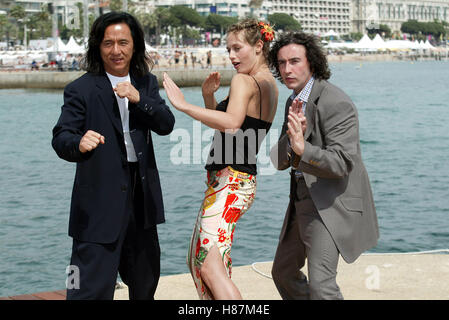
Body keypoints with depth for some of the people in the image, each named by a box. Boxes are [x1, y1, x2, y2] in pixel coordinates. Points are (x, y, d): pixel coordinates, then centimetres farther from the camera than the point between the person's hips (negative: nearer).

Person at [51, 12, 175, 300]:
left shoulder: (146, 83, 8)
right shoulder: (81, 90, -8)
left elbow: (166, 125, -1)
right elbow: (61, 137, -14)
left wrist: (139, 99, -18)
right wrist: (79, 143, -37)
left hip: (142, 194, 6)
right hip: (101, 198, -6)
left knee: (146, 279, 21)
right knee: (93, 287, -10)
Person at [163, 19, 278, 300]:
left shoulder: (243, 81, -12)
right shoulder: (269, 85, 17)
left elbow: (231, 123, -33)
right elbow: (221, 124, 23)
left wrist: (184, 105, -31)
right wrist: (209, 95, 5)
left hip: (230, 180, -11)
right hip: (245, 180, 11)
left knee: (210, 267, -19)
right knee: (199, 258, 21)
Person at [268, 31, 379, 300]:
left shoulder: (335, 103, -19)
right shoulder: (294, 101, 10)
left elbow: (341, 164, -25)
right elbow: (280, 161, 5)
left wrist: (303, 149, -41)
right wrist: (293, 133, -15)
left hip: (333, 204, -9)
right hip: (304, 200, 10)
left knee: (320, 284, -20)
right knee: (283, 272, 20)